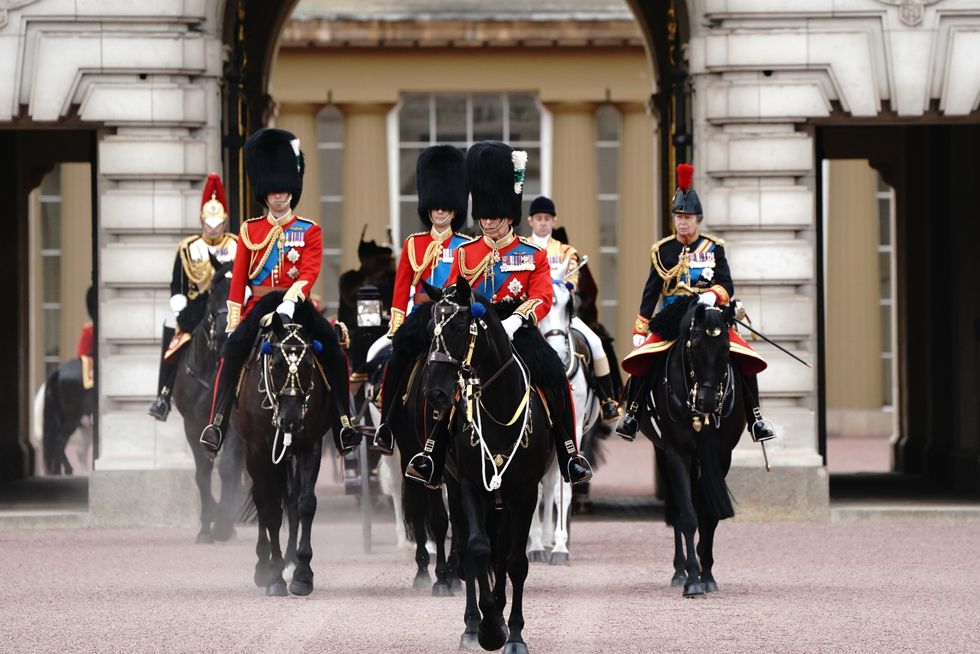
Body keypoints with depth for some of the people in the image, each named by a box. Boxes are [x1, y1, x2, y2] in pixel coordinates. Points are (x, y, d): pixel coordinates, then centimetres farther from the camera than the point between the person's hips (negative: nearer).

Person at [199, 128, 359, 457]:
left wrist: (291, 300, -25)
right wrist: (234, 317, 0)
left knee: (333, 349, -22)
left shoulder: (309, 231, 7)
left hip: (296, 303, -1)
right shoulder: (250, 230, 11)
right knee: (233, 349, -26)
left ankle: (344, 425, -17)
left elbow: (310, 272, -7)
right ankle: (217, 423, -27)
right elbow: (238, 277, 10)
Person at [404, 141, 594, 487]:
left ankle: (571, 456, -18)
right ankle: (430, 459, -17)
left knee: (554, 376, -28)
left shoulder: (533, 254, 6)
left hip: (517, 329, -2)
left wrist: (515, 320, -26)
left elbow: (542, 297, -6)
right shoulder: (465, 253, 13)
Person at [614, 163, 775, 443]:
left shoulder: (713, 247, 7)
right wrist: (640, 330, 4)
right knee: (639, 359, -23)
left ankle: (755, 419, -6)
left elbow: (726, 285, 0)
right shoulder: (663, 250, 8)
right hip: (671, 319, 0)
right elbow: (651, 292, 9)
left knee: (747, 361, -17)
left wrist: (712, 295, -23)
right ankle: (631, 415, -8)